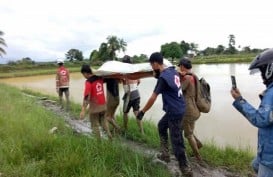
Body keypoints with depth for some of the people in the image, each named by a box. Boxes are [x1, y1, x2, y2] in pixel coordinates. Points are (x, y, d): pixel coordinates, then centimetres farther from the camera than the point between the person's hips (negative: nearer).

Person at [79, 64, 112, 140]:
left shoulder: (88, 82, -18)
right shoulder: (99, 78, 0)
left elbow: (86, 97, -24)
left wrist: (83, 110, -24)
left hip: (95, 107, -6)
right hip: (103, 105, 6)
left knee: (95, 125, 11)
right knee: (103, 121, 25)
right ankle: (109, 134, 17)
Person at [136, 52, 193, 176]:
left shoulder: (163, 78, -22)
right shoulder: (172, 71, 3)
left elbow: (152, 98, -19)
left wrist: (142, 112, -8)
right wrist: (157, 75, 10)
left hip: (174, 111, -9)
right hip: (178, 109, 9)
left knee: (176, 141, 1)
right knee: (161, 125, 26)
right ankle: (165, 154, 34)